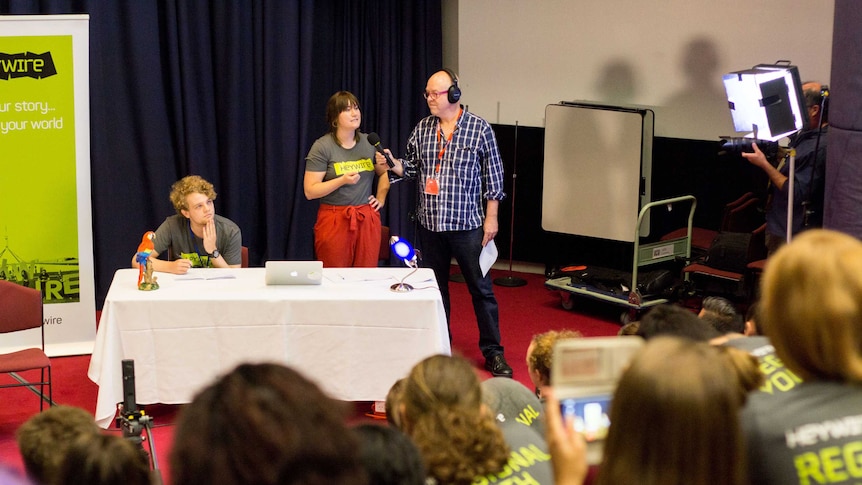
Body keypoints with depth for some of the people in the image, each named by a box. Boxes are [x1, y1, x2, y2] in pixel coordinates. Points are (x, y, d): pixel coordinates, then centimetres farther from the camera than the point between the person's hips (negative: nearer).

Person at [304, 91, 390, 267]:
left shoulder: (369, 142, 8)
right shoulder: (322, 147, -5)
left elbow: (384, 172, 27)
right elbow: (310, 191, -9)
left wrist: (381, 198, 12)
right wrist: (343, 180, -19)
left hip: (367, 219, 4)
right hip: (335, 220, -4)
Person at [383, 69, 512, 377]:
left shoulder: (479, 128, -5)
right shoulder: (422, 129, 7)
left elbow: (493, 175, -3)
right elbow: (412, 167, 12)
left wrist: (491, 216, -6)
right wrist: (394, 164, -9)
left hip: (468, 224, -4)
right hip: (430, 224, 4)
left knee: (481, 288, -2)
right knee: (435, 287, 13)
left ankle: (492, 352, 6)